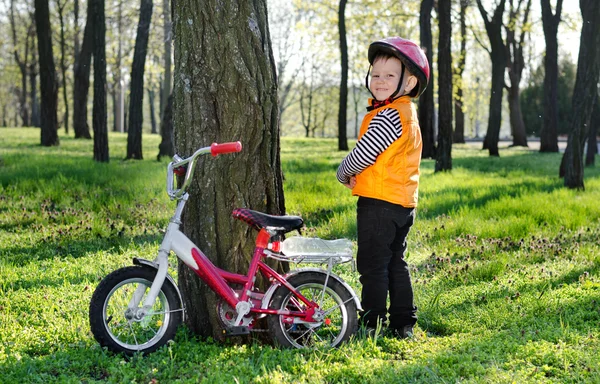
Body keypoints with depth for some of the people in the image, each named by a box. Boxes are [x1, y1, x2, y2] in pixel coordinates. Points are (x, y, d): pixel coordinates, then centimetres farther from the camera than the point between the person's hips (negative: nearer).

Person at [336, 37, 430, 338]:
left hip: (379, 200, -10)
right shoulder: (407, 113, 16)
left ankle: (372, 323, 0)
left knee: (372, 264, -4)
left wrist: (344, 174, 2)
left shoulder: (388, 115, -17)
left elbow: (363, 154, -18)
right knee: (395, 263, 15)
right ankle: (403, 323, 20)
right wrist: (356, 173, 3)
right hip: (403, 201, 10)